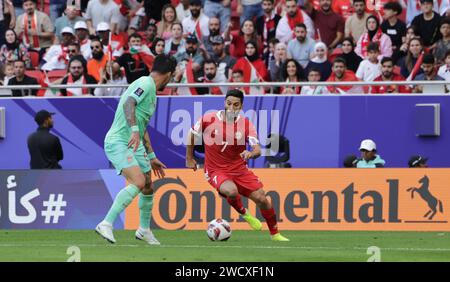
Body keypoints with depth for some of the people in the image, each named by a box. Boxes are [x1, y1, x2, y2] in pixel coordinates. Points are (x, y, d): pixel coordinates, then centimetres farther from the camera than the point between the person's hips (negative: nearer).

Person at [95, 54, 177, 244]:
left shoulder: (152, 93, 20)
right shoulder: (145, 84, -10)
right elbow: (128, 103, -28)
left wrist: (151, 157, 30)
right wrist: (134, 130, -40)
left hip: (135, 145, 10)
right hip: (118, 142, -10)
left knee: (148, 188, 14)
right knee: (138, 182, -25)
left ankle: (144, 230, 33)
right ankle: (106, 225, -25)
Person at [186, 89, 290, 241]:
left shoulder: (246, 124, -8)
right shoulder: (209, 119, -10)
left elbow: (258, 150, -16)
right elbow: (192, 134, 8)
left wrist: (251, 154, -40)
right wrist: (189, 159, 12)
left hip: (239, 170, 3)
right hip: (216, 171, -2)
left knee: (262, 199, -3)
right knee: (231, 191, -34)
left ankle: (275, 234, 22)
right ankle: (244, 213, 2)